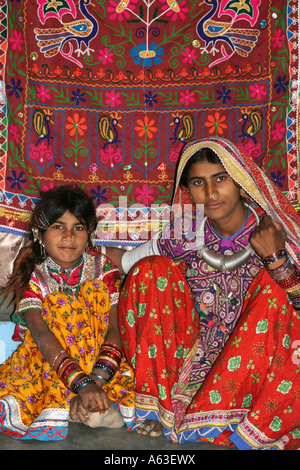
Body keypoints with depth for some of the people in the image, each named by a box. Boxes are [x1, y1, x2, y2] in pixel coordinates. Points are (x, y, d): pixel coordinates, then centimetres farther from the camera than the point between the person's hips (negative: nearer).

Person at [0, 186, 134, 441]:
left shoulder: (103, 269, -4)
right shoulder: (33, 277, -9)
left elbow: (115, 328, -16)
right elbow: (43, 336, -26)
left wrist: (98, 377, -35)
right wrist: (82, 384, -42)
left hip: (98, 358, 1)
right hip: (44, 359, -1)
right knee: (59, 304, -26)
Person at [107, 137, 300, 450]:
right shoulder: (186, 235, -3)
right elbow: (122, 262, 6)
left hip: (256, 366, -1)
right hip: (190, 360, 2)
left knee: (273, 284, -27)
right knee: (151, 269, -12)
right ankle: (157, 406, -12)